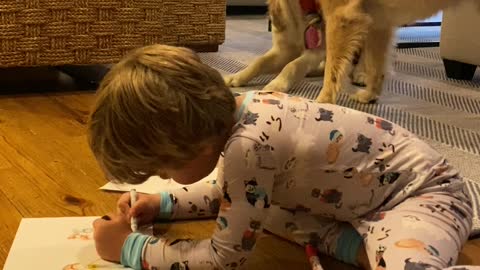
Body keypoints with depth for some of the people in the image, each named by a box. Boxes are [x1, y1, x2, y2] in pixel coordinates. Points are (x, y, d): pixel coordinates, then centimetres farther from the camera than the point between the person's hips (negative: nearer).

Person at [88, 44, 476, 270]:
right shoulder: (241, 108, -4)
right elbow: (233, 188, 18)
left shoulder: (248, 145, -31)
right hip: (361, 191, 10)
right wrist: (165, 204, 7)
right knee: (249, 201, 9)